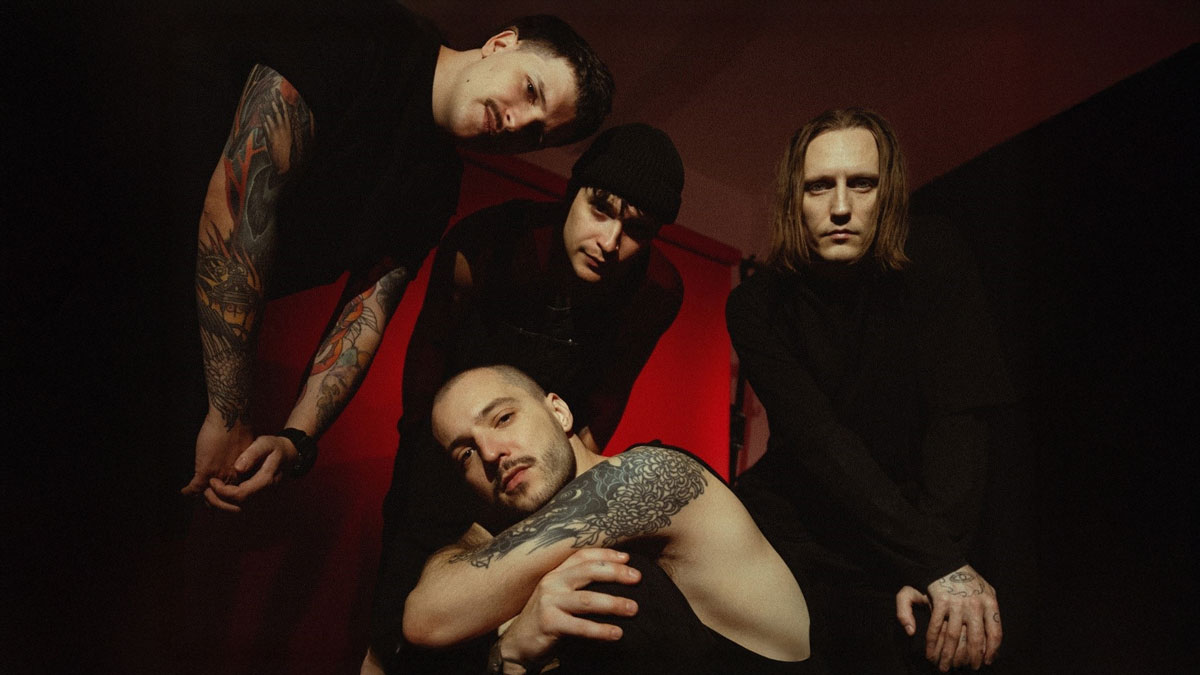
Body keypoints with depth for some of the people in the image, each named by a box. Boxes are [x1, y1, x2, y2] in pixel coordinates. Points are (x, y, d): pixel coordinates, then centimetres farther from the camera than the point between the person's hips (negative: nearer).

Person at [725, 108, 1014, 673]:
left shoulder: (934, 262, -8)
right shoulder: (757, 304, -10)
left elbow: (959, 415, -15)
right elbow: (816, 437, -21)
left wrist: (939, 561, -27)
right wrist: (936, 562, -31)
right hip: (793, 526, 0)